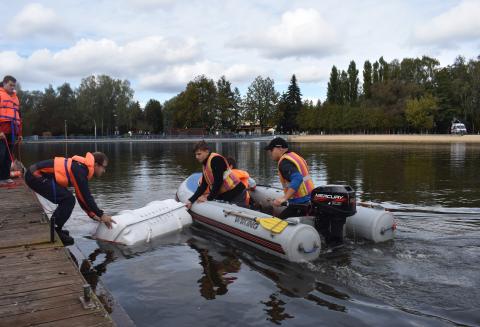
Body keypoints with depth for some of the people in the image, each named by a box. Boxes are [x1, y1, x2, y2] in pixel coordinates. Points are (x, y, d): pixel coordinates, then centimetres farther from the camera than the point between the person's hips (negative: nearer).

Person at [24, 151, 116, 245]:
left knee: (66, 199, 13)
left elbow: (82, 195, 18)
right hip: (35, 176, -10)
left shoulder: (81, 166, 11)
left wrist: (92, 214, 18)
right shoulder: (79, 170, -19)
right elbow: (85, 196, -18)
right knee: (68, 199, -14)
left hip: (35, 174, 10)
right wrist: (101, 215, -10)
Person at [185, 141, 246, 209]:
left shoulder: (216, 159, -16)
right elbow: (203, 185, 12)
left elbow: (218, 181, -21)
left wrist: (209, 198, -13)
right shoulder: (205, 164, 13)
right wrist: (191, 200, 3)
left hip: (236, 193, -9)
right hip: (225, 195, 9)